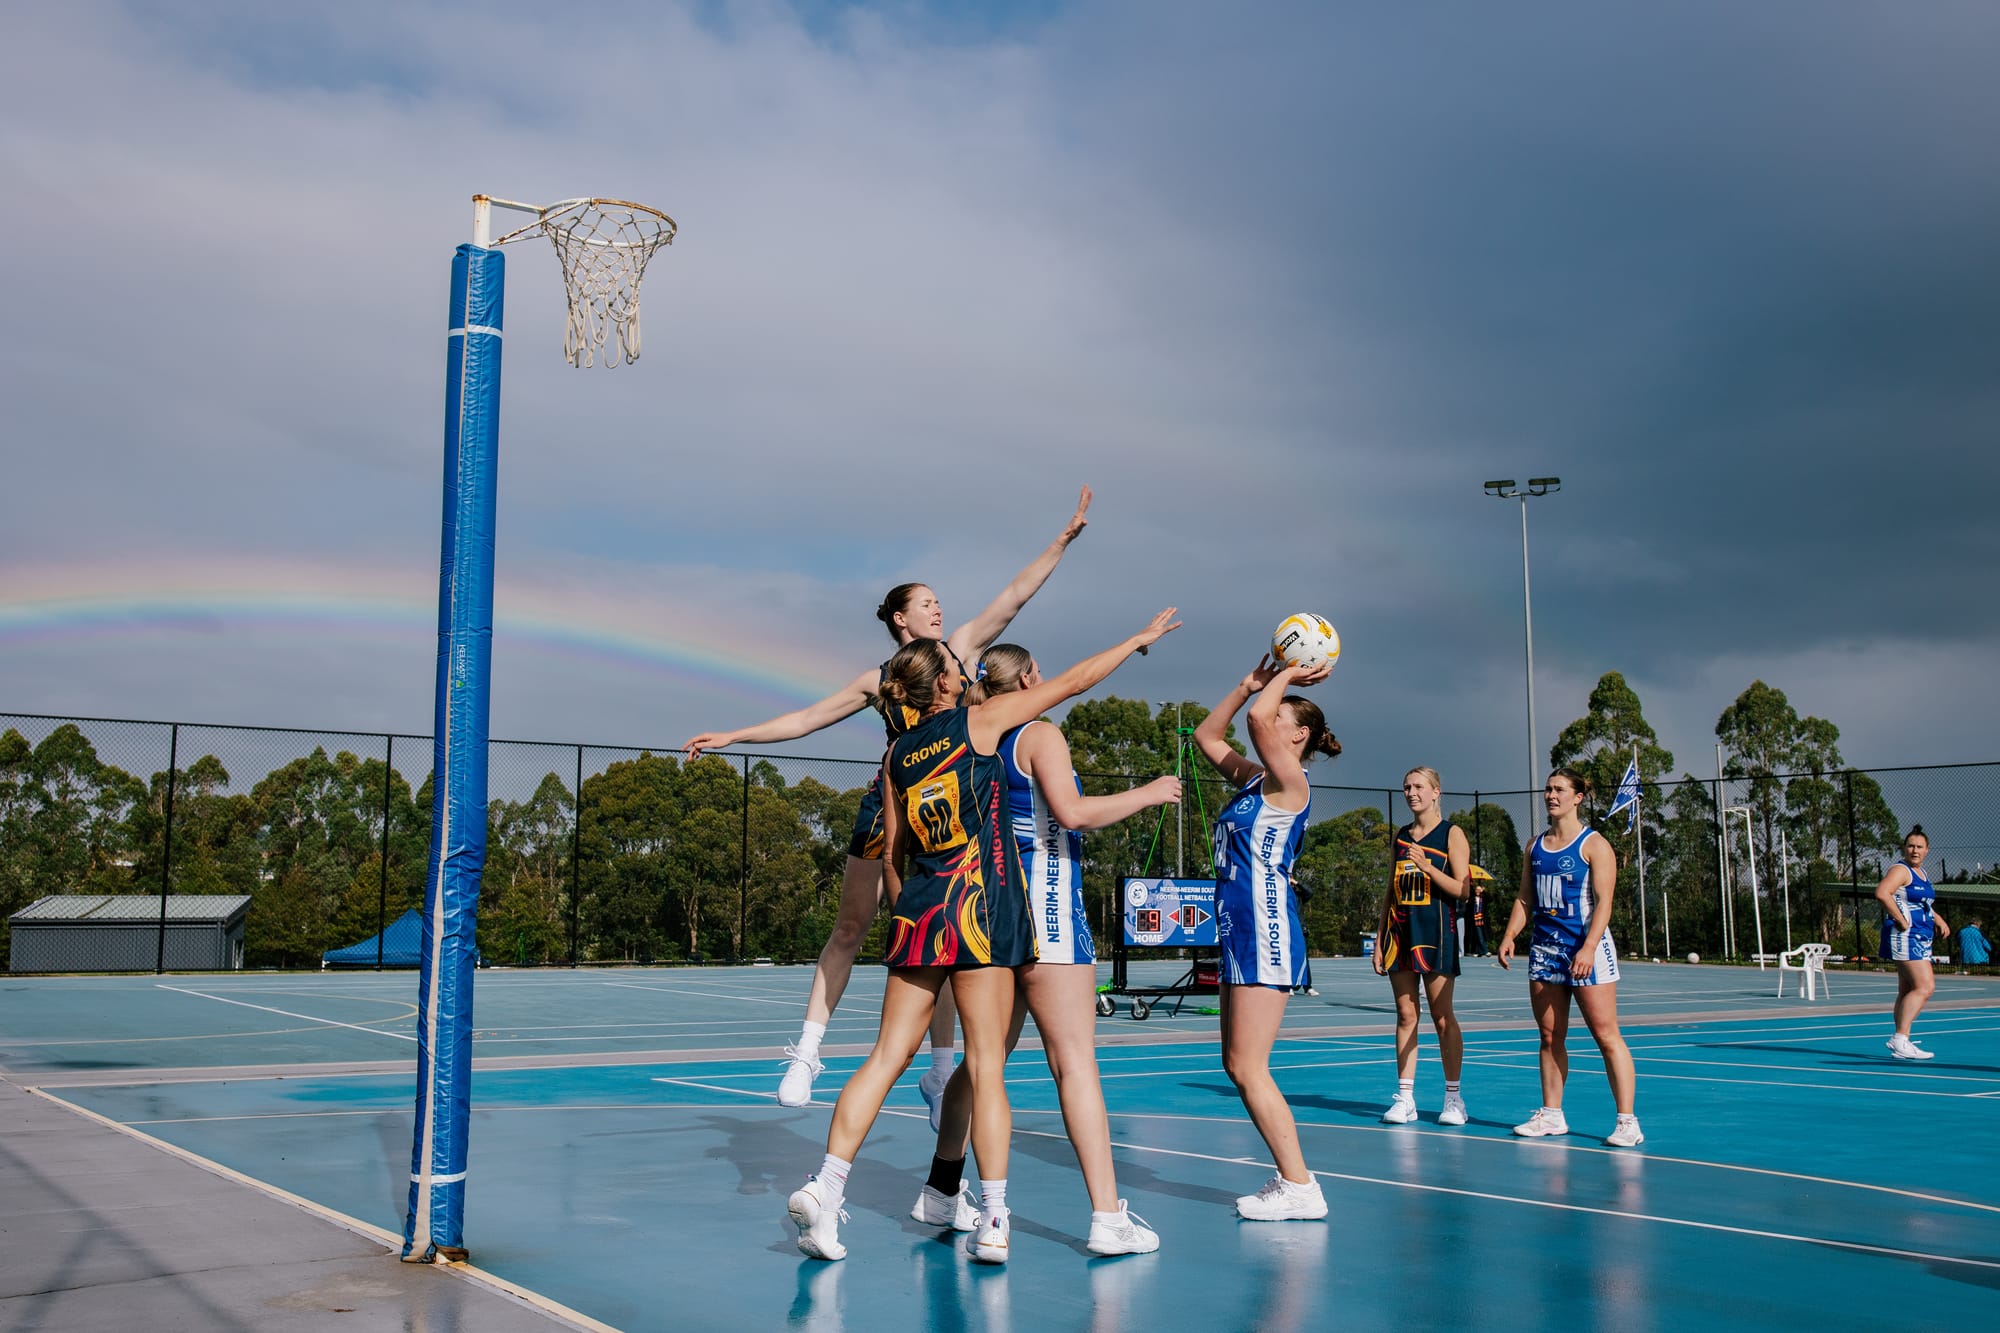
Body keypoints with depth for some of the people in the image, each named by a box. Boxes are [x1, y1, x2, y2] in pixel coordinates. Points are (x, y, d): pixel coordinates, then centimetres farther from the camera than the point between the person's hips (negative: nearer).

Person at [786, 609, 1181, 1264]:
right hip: (979, 903, -5)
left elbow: (892, 852, 16)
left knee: (889, 1055, 8)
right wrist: (1139, 639, 18)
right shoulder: (979, 720, 0)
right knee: (986, 1066, -3)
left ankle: (823, 1187, 3)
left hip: (918, 909, 5)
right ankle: (993, 1222, -1)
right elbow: (1073, 681, 7)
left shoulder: (896, 754, 13)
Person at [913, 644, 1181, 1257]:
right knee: (1076, 1061, -9)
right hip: (1045, 906, -8)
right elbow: (1071, 811, -20)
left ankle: (941, 1191, 27)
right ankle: (1108, 1218, -10)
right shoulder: (1041, 734, -7)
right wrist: (1146, 794, -10)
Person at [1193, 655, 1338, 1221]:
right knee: (1237, 1066, 9)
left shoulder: (1290, 783, -9)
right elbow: (1206, 735, 24)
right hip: (1241, 934, 9)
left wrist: (1288, 678, -8)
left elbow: (1259, 718, -23)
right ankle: (1290, 1179, 15)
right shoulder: (1253, 780, 15)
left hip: (1267, 934, -9)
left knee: (1248, 1066, -9)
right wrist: (1250, 682, 18)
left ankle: (1300, 1189, -3)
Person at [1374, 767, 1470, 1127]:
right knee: (1405, 1015, 4)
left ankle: (1453, 1098, 6)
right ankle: (1404, 1098, 7)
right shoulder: (1401, 836, 14)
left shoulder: (1452, 834, -1)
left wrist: (1427, 867, -20)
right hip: (1400, 930, 5)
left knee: (1442, 1016, -2)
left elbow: (1462, 889, -7)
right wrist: (1380, 938, 11)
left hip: (1435, 931, -5)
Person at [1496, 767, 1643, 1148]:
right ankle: (1551, 1115, 17)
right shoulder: (1534, 847, 13)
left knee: (1607, 1036, -6)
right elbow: (1525, 898, 16)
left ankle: (1627, 1122, -2)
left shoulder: (1594, 845, -5)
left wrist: (1589, 948, -22)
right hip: (1544, 947, 6)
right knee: (1550, 1037, 9)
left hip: (1586, 948, -6)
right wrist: (1509, 935, 2)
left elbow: (1603, 902, -12)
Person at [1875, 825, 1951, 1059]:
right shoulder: (1901, 870, -10)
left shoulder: (1921, 873, 19)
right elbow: (1881, 892, -28)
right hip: (1905, 936, -10)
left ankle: (1901, 1043, 13)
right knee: (1925, 986, -17)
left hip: (1920, 938, 10)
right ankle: (1900, 1039, -18)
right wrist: (1901, 921, -24)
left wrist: (1938, 919, 18)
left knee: (1907, 991, 9)